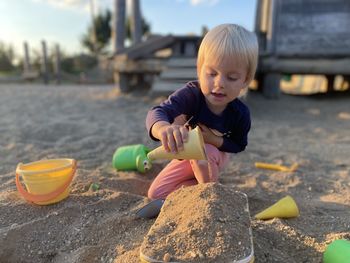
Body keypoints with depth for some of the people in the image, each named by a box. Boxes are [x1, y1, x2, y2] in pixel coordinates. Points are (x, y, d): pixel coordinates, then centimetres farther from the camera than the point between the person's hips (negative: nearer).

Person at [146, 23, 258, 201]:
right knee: (155, 194, 3)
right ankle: (200, 182, 15)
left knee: (204, 152, -38)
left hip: (215, 154, -1)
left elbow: (239, 145, -12)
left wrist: (214, 140, -33)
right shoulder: (191, 94, -36)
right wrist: (164, 128, -78)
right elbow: (157, 113, -53)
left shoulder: (241, 113, -29)